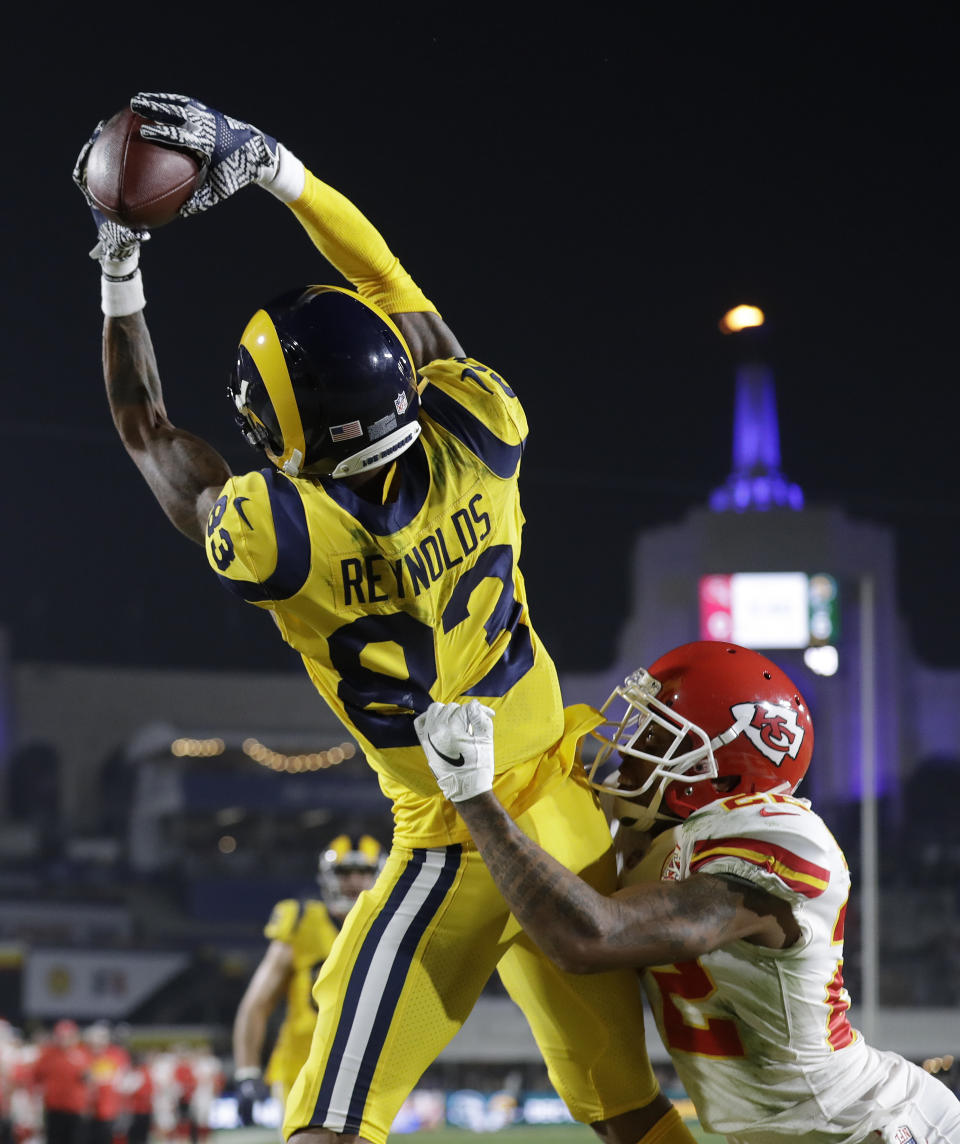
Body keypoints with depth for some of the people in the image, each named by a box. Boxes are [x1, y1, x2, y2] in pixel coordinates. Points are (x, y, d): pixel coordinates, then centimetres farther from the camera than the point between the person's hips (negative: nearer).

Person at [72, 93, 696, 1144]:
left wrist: (119, 260, 8)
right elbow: (388, 283, 5)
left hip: (459, 849, -5)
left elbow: (148, 433, 0)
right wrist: (264, 160, 8)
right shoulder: (477, 447, -12)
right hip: (576, 819, 5)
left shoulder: (276, 538, -20)